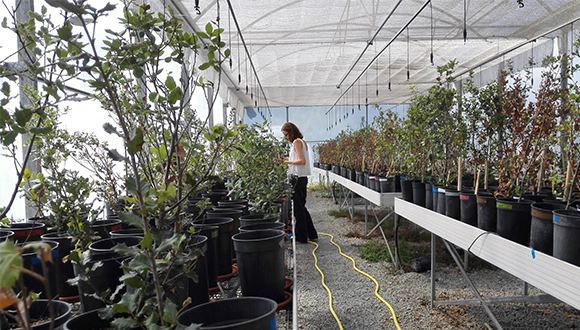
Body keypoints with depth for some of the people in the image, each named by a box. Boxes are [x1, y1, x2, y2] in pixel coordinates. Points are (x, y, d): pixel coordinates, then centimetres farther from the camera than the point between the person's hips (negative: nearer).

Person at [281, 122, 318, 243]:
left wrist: (289, 162, -15)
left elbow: (302, 161, -22)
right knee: (302, 207, 17)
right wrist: (290, 159, 14)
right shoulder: (303, 142, 16)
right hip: (303, 178, 10)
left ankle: (301, 237, 6)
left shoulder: (296, 142, -13)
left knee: (298, 208, -2)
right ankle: (312, 234, 24)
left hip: (297, 178, -10)